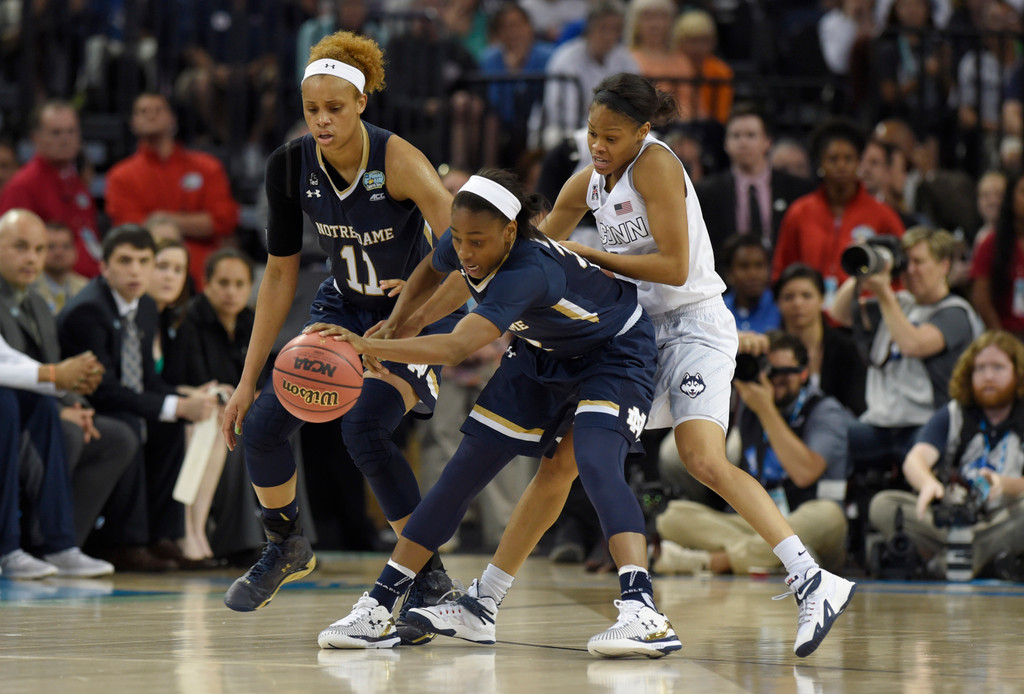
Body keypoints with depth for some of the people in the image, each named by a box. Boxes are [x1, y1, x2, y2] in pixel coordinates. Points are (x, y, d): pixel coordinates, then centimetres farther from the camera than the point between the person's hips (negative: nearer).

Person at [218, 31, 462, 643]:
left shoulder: (398, 161, -28)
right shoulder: (292, 166, -13)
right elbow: (281, 275, -4)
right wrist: (248, 380, -4)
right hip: (345, 306, 5)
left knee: (366, 429, -27)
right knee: (263, 425, -6)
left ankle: (430, 579, -12)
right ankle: (287, 549, 25)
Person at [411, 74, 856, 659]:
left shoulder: (656, 166, -14)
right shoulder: (588, 184, 9)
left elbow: (675, 266, -20)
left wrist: (589, 257, -17)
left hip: (695, 323, -8)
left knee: (704, 459, -28)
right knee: (561, 462, 7)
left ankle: (814, 583, -31)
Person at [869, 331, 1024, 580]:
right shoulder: (951, 416, 10)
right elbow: (914, 461, -8)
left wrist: (1004, 485, -29)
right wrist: (928, 483, -33)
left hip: (1002, 520, -2)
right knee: (883, 505, -22)